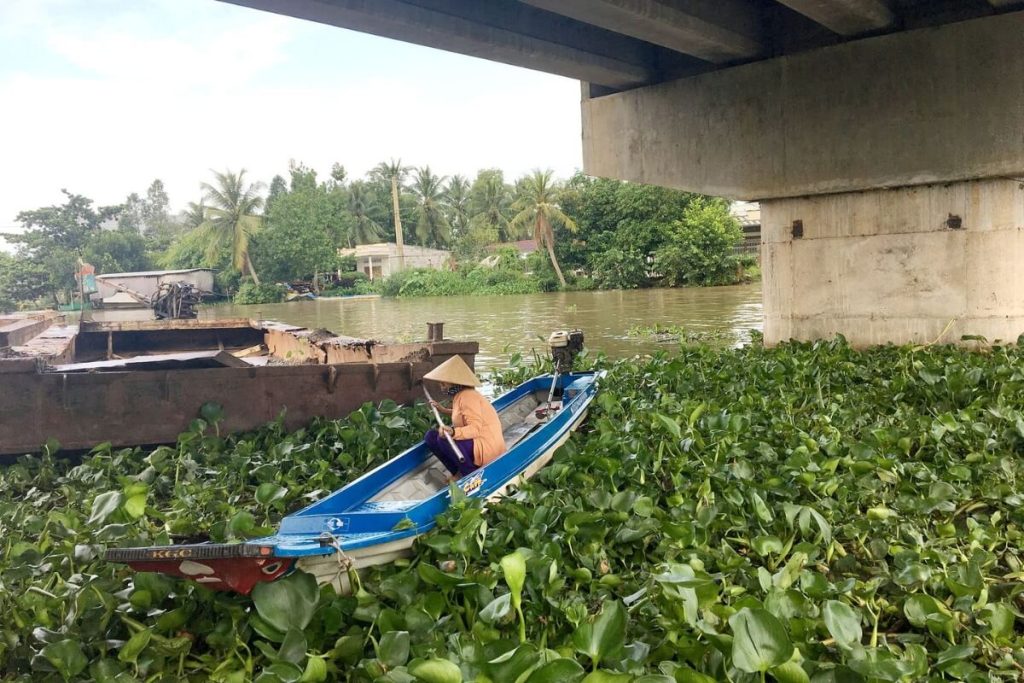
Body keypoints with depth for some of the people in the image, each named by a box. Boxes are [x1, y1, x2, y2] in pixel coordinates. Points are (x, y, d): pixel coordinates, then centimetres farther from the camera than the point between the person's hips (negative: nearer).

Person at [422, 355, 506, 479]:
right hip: (476, 442, 10)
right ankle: (459, 473, 5)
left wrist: (453, 432, -44)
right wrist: (444, 410, 23)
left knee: (444, 439, -29)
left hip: (486, 448, -10)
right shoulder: (460, 394, 8)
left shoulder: (467, 396, -20)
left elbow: (476, 429, -29)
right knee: (431, 436, 3)